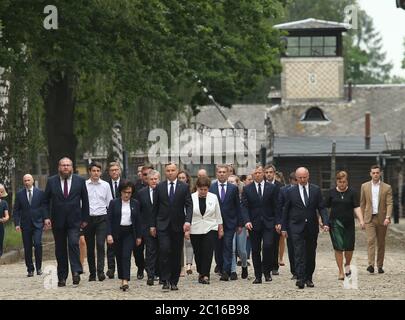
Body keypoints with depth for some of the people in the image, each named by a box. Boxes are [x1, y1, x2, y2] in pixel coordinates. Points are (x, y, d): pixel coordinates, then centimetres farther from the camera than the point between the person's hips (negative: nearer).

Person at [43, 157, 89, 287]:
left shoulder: (80, 181, 3)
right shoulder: (51, 181, 4)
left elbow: (85, 201, 7)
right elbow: (46, 201, 7)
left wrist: (85, 219, 4)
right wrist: (47, 217, -5)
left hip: (74, 220, -1)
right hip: (58, 221, 1)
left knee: (73, 243, -20)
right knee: (60, 249, 4)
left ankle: (76, 272, -20)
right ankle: (62, 277, 9)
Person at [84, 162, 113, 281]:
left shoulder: (105, 185, 5)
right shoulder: (84, 185, 1)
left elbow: (110, 203, 9)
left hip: (101, 218, 0)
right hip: (88, 218, 1)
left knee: (100, 244, -14)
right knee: (90, 247, 6)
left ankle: (100, 271, -16)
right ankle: (92, 273, 13)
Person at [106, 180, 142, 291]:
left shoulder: (135, 203, 4)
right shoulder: (114, 203, 0)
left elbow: (138, 220, 8)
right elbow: (109, 219, -3)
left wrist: (139, 236, 6)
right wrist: (109, 234, -12)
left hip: (129, 233, 0)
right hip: (117, 233, 1)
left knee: (126, 256, -13)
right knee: (119, 257, 6)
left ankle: (125, 281, -20)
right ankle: (122, 280, 16)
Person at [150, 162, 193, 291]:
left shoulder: (184, 187, 4)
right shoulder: (159, 187, 6)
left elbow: (189, 205, -2)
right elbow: (155, 207, 9)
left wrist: (188, 221, -17)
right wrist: (153, 225, 5)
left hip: (178, 226, 1)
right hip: (163, 225, 0)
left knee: (177, 255, 4)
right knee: (164, 250, -15)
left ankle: (174, 281, 12)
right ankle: (165, 280, -11)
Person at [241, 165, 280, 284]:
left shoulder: (272, 188, 5)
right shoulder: (247, 189, 5)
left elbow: (276, 206, 5)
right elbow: (244, 207, -1)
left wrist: (277, 222, -2)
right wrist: (247, 221, -16)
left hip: (268, 223, -1)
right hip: (254, 224, 1)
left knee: (268, 246, -16)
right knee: (255, 251, 3)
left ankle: (267, 271, 2)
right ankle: (258, 276, 10)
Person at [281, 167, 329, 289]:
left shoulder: (316, 190, 4)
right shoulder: (291, 191, 1)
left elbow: (321, 207, 2)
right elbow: (285, 210, 5)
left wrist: (325, 223, -11)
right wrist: (284, 228, 2)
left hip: (312, 227, 2)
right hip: (297, 227, -2)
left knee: (311, 254, 7)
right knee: (299, 253, -12)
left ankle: (308, 278, 16)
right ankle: (300, 278, -18)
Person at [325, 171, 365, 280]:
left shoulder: (352, 193, 2)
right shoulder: (331, 193, 4)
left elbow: (356, 207, -3)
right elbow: (326, 207, 7)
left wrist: (361, 220, -15)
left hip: (349, 223, 0)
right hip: (335, 223, 0)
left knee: (349, 247, 0)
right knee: (338, 247, -6)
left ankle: (347, 264, 30)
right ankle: (341, 272, 1)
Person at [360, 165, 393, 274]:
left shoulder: (387, 188, 2)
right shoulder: (365, 186, 6)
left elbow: (389, 204, -5)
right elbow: (362, 204, 10)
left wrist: (387, 217, -18)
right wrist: (362, 218, 7)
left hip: (382, 219, 0)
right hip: (369, 219, 0)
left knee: (381, 243, 7)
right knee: (371, 240, -15)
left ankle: (380, 265, 16)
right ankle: (371, 264, -24)